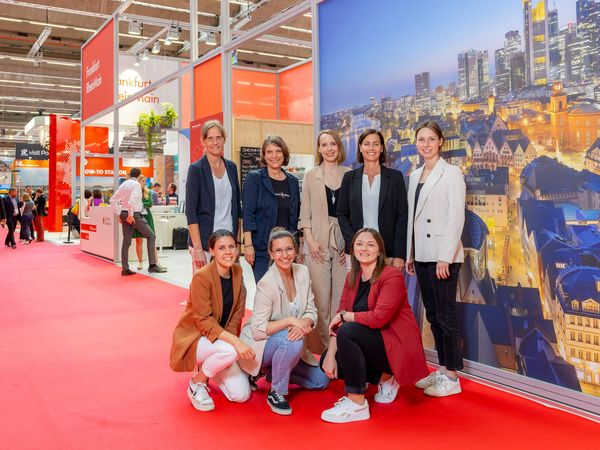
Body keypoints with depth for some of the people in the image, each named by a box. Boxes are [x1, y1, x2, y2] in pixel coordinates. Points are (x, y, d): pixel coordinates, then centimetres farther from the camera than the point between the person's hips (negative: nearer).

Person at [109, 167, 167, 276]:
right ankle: (152, 265, -5)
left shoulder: (123, 185, 13)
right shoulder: (136, 184, -9)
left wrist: (119, 214, 14)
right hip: (134, 214, -7)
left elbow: (113, 200, 14)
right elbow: (132, 200, -24)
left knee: (126, 240, 9)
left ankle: (125, 269, 9)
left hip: (124, 214, 8)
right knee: (151, 236, 1)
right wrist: (130, 215, -18)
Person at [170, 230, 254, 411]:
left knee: (242, 395, -5)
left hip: (222, 340, 6)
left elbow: (237, 314, 2)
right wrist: (234, 341, -35)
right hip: (193, 337, -6)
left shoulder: (237, 272, -2)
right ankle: (197, 383, -8)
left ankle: (207, 369, 22)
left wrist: (232, 338, -15)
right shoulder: (201, 277, -22)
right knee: (230, 350, -36)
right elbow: (203, 321, -25)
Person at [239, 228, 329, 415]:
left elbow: (311, 312, -4)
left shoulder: (302, 272, -6)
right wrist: (290, 321, -35)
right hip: (260, 344, -7)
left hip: (289, 344, 7)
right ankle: (275, 392, -14)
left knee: (321, 381, 2)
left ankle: (274, 372, 21)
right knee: (291, 341, -37)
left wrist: (304, 323, -27)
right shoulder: (266, 284, -25)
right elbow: (257, 331, -25)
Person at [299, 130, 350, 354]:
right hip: (317, 245, 0)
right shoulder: (311, 176, 9)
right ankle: (320, 347, 10)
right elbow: (305, 213, 7)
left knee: (342, 298, 0)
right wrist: (310, 241, -4)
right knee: (320, 300, -1)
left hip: (344, 245, 0)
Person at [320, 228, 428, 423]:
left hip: (396, 345, -8)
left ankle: (357, 405, -20)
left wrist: (345, 316, -13)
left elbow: (379, 317, -26)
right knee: (326, 360, -6)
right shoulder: (352, 278, 5)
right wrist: (331, 354, -12)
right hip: (370, 342, 8)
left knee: (348, 331, -29)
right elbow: (339, 318, 0)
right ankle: (384, 378, 13)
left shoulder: (392, 276, -16)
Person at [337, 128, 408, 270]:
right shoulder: (350, 177, 8)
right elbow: (342, 214, 8)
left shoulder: (395, 177, 4)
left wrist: (399, 255, -5)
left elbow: (402, 216, 2)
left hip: (387, 253, -1)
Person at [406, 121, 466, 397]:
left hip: (443, 256, -7)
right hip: (422, 255, 7)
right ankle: (442, 369, 23)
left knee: (445, 314, -1)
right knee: (432, 313, 12)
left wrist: (445, 257, -17)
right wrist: (409, 253, 12)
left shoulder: (451, 173, -6)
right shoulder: (415, 175, 14)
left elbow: (456, 216, -12)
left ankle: (452, 377, 9)